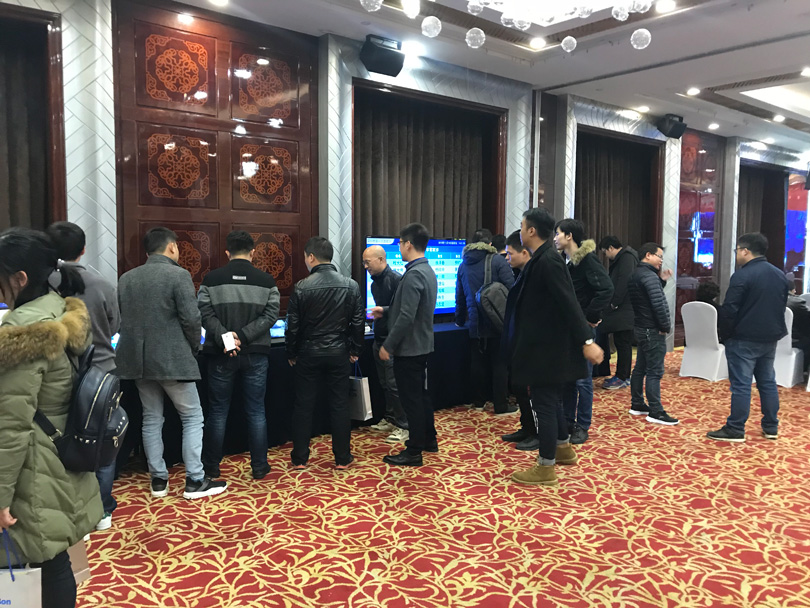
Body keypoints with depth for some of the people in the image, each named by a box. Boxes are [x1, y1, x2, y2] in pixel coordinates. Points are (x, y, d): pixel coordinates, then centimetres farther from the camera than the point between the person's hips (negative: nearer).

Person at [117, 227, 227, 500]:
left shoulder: (125, 278, 8)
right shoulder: (178, 274, -11)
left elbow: (121, 319, 9)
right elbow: (191, 318, -15)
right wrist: (193, 349, 1)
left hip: (137, 360, 6)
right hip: (172, 360, -6)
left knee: (151, 419, 14)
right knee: (192, 418, 5)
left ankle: (158, 480, 20)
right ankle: (195, 481, 7)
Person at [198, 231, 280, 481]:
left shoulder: (211, 279, -2)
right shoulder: (266, 280, -1)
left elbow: (206, 314, -10)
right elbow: (270, 315, -9)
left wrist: (224, 337, -17)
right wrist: (243, 336, -13)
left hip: (220, 354, 0)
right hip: (256, 354, 0)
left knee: (218, 411, 11)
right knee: (256, 412, 9)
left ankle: (211, 467, 20)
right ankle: (259, 467, 15)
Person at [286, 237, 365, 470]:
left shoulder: (302, 287, -10)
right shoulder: (351, 285, -3)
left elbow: (293, 325, -6)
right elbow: (358, 322, 0)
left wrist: (291, 353, 7)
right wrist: (355, 350, 11)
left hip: (309, 354, -1)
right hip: (339, 354, 2)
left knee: (304, 405, 9)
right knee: (339, 405, 9)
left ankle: (300, 459, 17)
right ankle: (342, 459, 16)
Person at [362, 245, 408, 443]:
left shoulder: (396, 279, -16)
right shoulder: (375, 282, 13)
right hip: (380, 339, 9)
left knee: (394, 384, -5)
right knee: (385, 382, 16)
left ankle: (403, 427, 4)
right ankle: (390, 419, 28)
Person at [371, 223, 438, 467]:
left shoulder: (413, 275, -21)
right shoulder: (427, 271, 10)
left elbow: (406, 317, -26)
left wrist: (388, 346, -20)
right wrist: (386, 311, 19)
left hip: (409, 347, -10)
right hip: (422, 345, 10)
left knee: (411, 399, -1)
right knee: (421, 394, 20)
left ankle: (413, 452, 8)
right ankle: (428, 440, 32)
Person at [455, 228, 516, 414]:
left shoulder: (463, 266, 9)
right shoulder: (497, 261, -7)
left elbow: (460, 297, 16)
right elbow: (511, 288, -15)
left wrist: (460, 320, 28)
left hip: (475, 325, 4)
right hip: (497, 323, -4)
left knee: (477, 363, 13)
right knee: (500, 364, 2)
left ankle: (478, 402, 22)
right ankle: (501, 405, 6)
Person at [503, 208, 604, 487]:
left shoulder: (548, 261, -20)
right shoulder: (543, 258, 10)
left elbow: (570, 303, -25)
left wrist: (587, 341, -27)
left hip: (547, 348, -10)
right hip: (546, 346, 10)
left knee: (543, 403, -1)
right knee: (551, 399, 22)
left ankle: (545, 468, 9)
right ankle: (563, 448, 38)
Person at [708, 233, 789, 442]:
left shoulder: (742, 276, -16)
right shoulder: (780, 275, 11)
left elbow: (729, 310, -18)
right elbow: (782, 305, 18)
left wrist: (725, 335, -5)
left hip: (744, 339, -8)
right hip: (770, 338, 8)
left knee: (741, 385, -4)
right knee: (768, 382, 15)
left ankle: (735, 430, 0)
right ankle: (771, 427, 22)